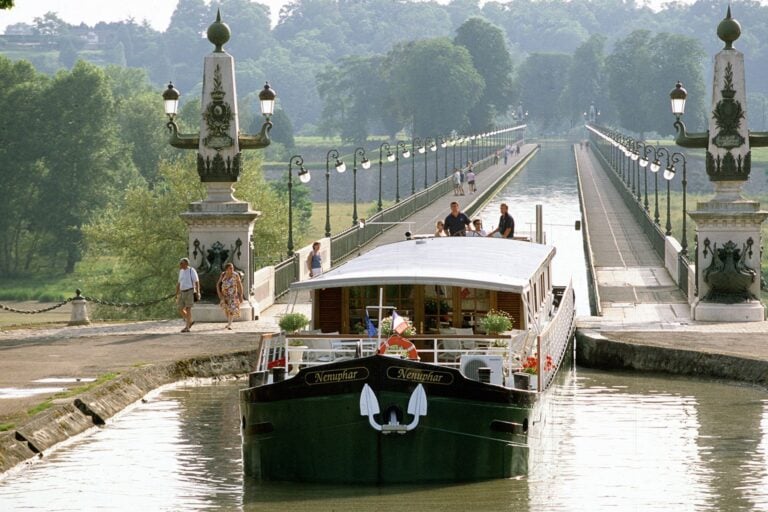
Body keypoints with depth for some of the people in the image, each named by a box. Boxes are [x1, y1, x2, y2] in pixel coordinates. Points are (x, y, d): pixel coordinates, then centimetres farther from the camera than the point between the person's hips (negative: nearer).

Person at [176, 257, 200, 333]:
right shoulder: (181, 271, 13)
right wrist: (177, 294, 15)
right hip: (182, 292, 7)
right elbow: (178, 283, 18)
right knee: (180, 309, 3)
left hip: (190, 292, -7)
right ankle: (190, 321, 22)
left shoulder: (192, 271, -8)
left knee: (188, 309, -11)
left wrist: (197, 293, -15)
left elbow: (197, 282, -9)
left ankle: (187, 327, -10)